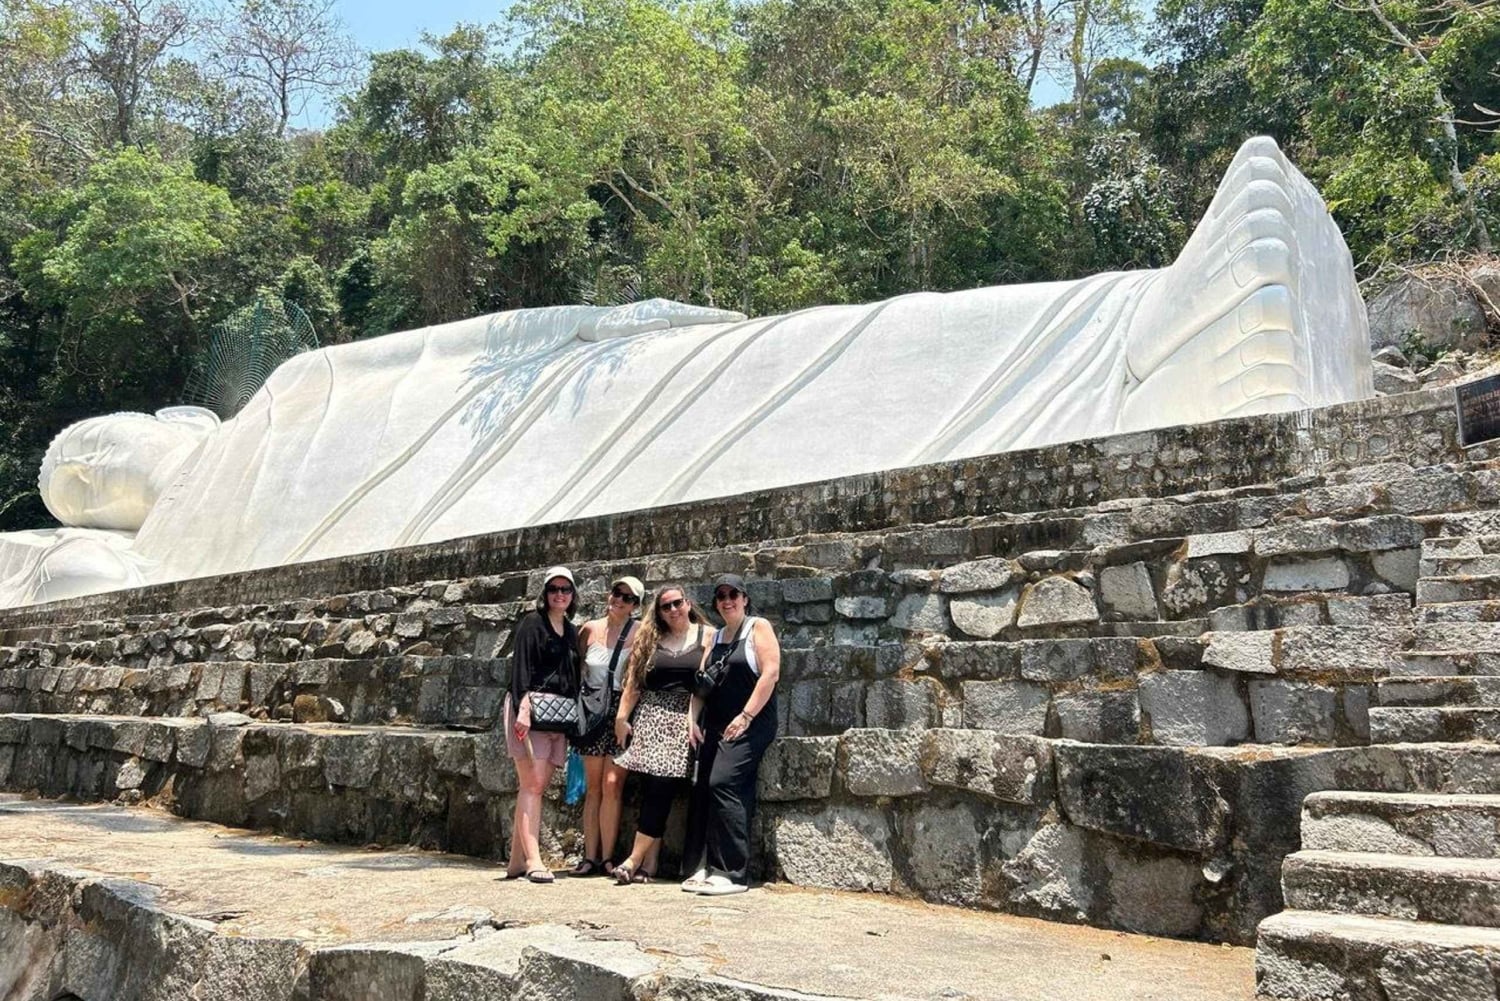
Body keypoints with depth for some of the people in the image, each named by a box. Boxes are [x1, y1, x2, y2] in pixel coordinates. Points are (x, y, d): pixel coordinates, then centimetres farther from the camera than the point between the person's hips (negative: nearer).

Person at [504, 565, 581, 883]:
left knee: (538, 786, 4)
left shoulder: (571, 631, 19)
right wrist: (523, 708, -20)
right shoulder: (533, 622, -1)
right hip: (532, 707, -6)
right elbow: (520, 667, -9)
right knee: (532, 784, -10)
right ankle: (533, 861, -11)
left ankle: (517, 860, 9)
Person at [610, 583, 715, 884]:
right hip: (650, 719, 3)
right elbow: (634, 682, 11)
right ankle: (649, 862, 2)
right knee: (651, 790, -2)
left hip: (684, 721, -3)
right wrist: (621, 717, 3)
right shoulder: (651, 639, 15)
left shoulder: (706, 636, 5)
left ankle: (635, 860, -4)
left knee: (661, 788, -9)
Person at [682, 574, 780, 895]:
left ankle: (733, 874, -16)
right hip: (716, 727, 7)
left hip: (749, 725, -7)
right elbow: (702, 681, 18)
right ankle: (707, 868, 6)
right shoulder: (715, 637, 19)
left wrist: (745, 717, -16)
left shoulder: (758, 627, -1)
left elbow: (770, 672, -11)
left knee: (723, 784, -19)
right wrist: (691, 718, 4)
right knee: (703, 789, 0)